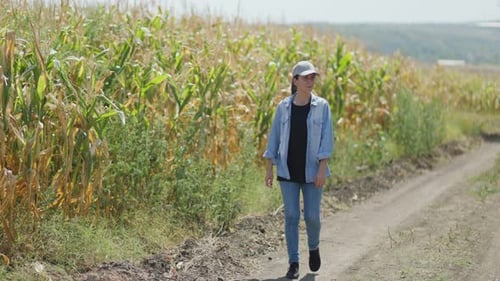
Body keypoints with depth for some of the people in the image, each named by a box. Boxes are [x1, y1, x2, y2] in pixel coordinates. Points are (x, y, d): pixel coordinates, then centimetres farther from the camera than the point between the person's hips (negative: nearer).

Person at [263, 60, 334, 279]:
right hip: (288, 171, 1)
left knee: (312, 216, 1)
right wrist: (269, 168, 1)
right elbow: (274, 138, 5)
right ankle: (293, 263, 10)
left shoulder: (322, 106, -3)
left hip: (312, 171, -1)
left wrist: (322, 169, -14)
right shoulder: (283, 107, 1)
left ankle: (314, 248, 32)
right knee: (291, 216, 1)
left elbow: (326, 140, -6)